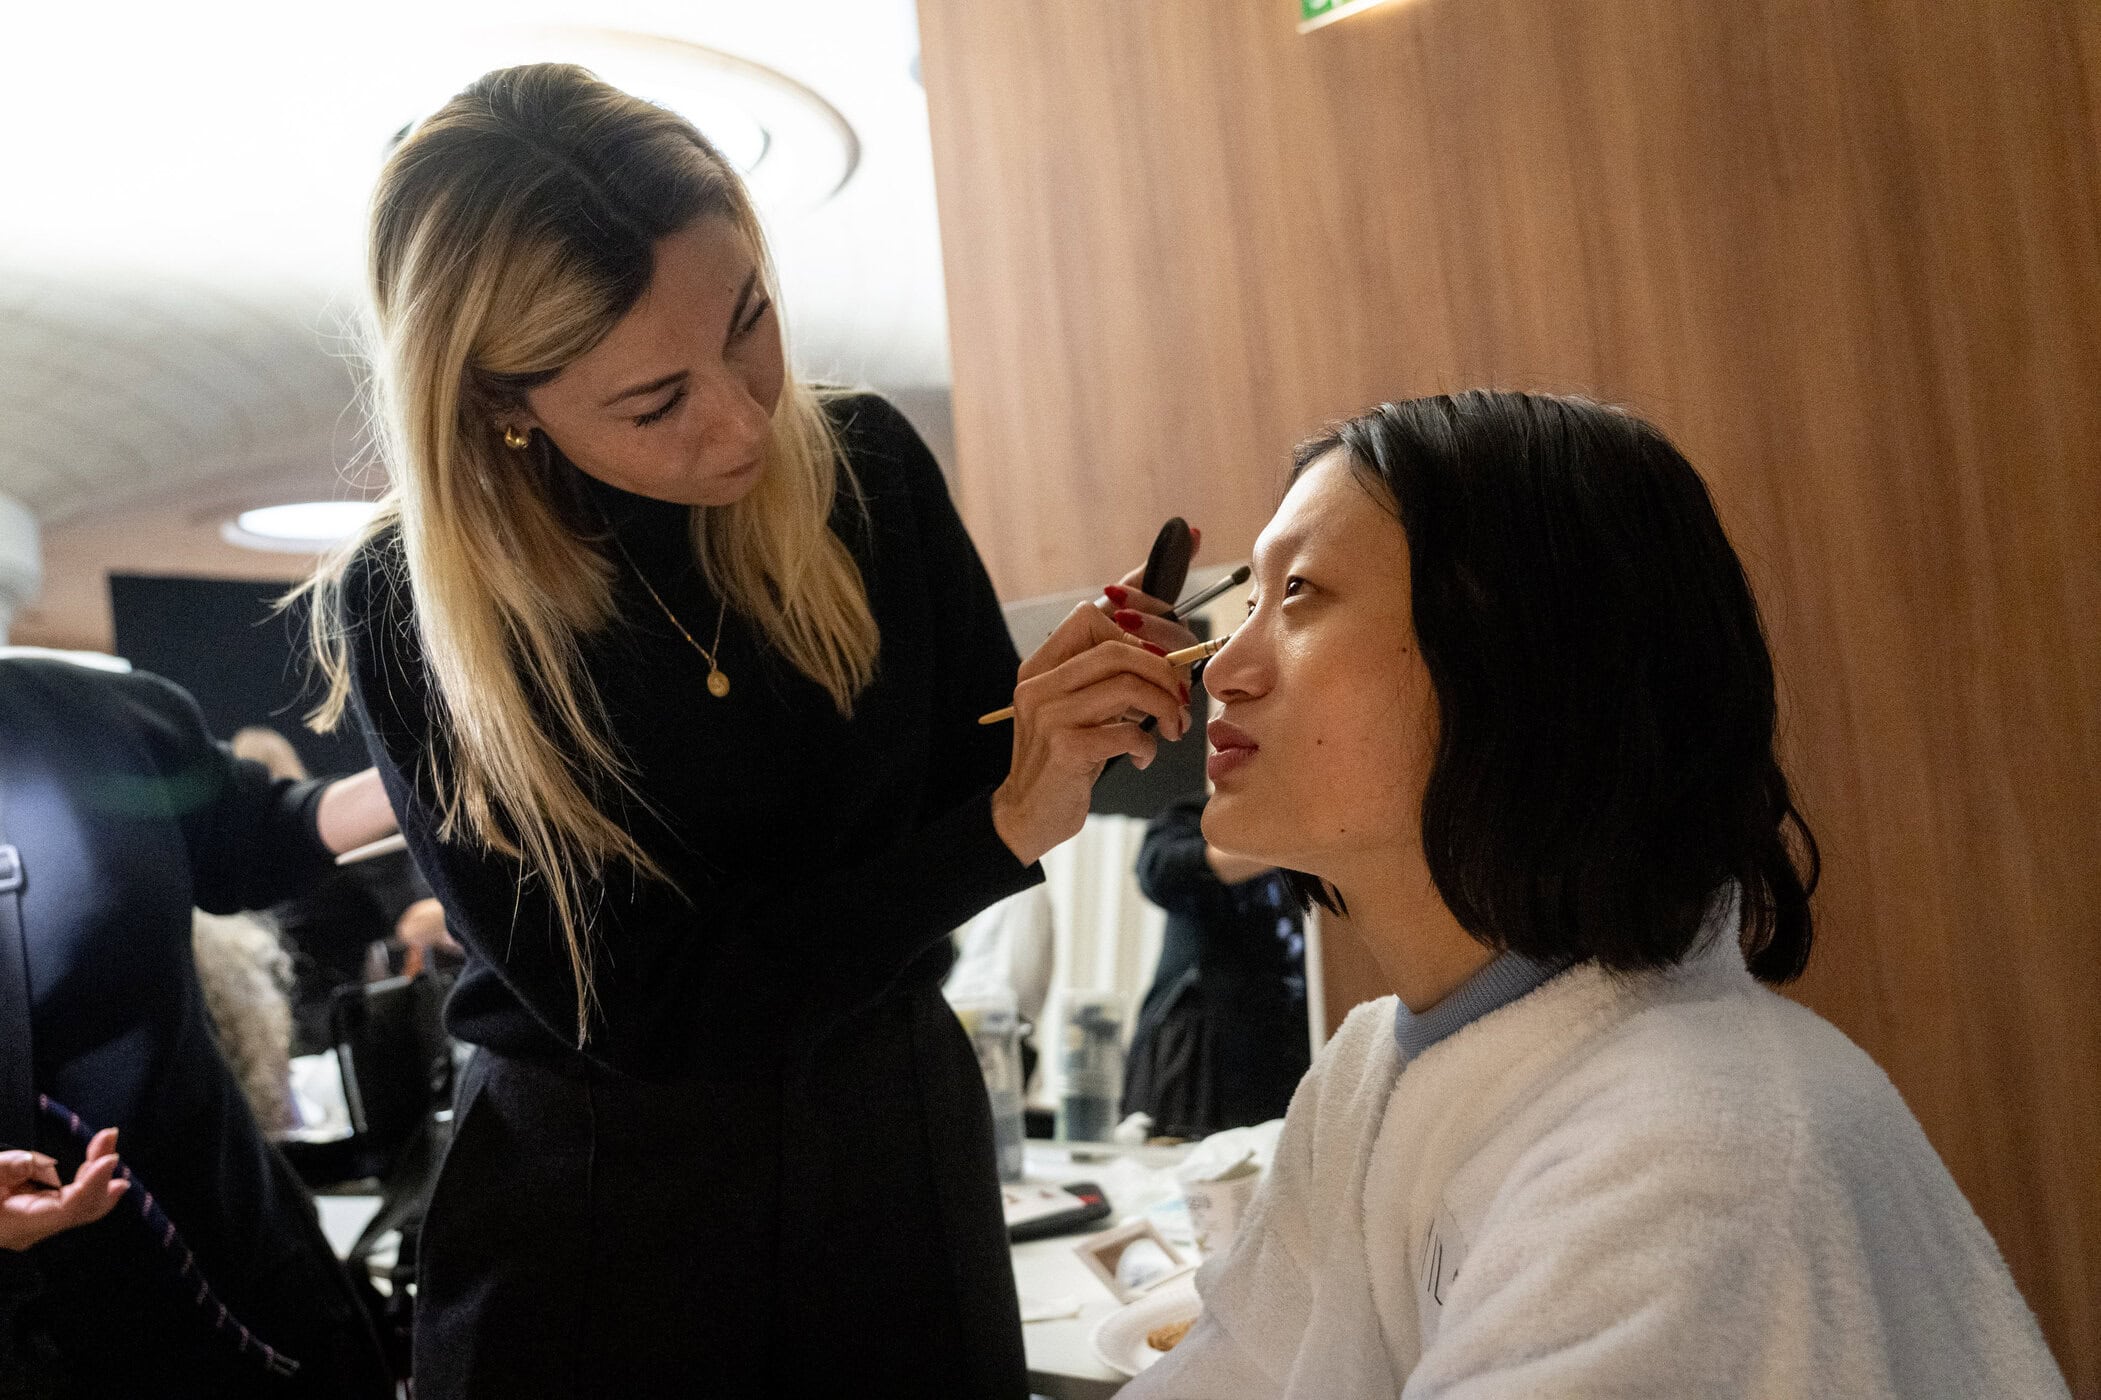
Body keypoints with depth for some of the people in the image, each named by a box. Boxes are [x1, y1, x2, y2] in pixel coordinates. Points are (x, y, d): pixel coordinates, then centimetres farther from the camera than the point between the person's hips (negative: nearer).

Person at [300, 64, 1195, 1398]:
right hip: (600, 1207, -2)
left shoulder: (865, 468, -11)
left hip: (899, 1145, 3)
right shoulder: (406, 611, -18)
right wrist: (1008, 824, -26)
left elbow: (979, 775, 0)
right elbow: (648, 1011, -19)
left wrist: (1068, 725, -23)